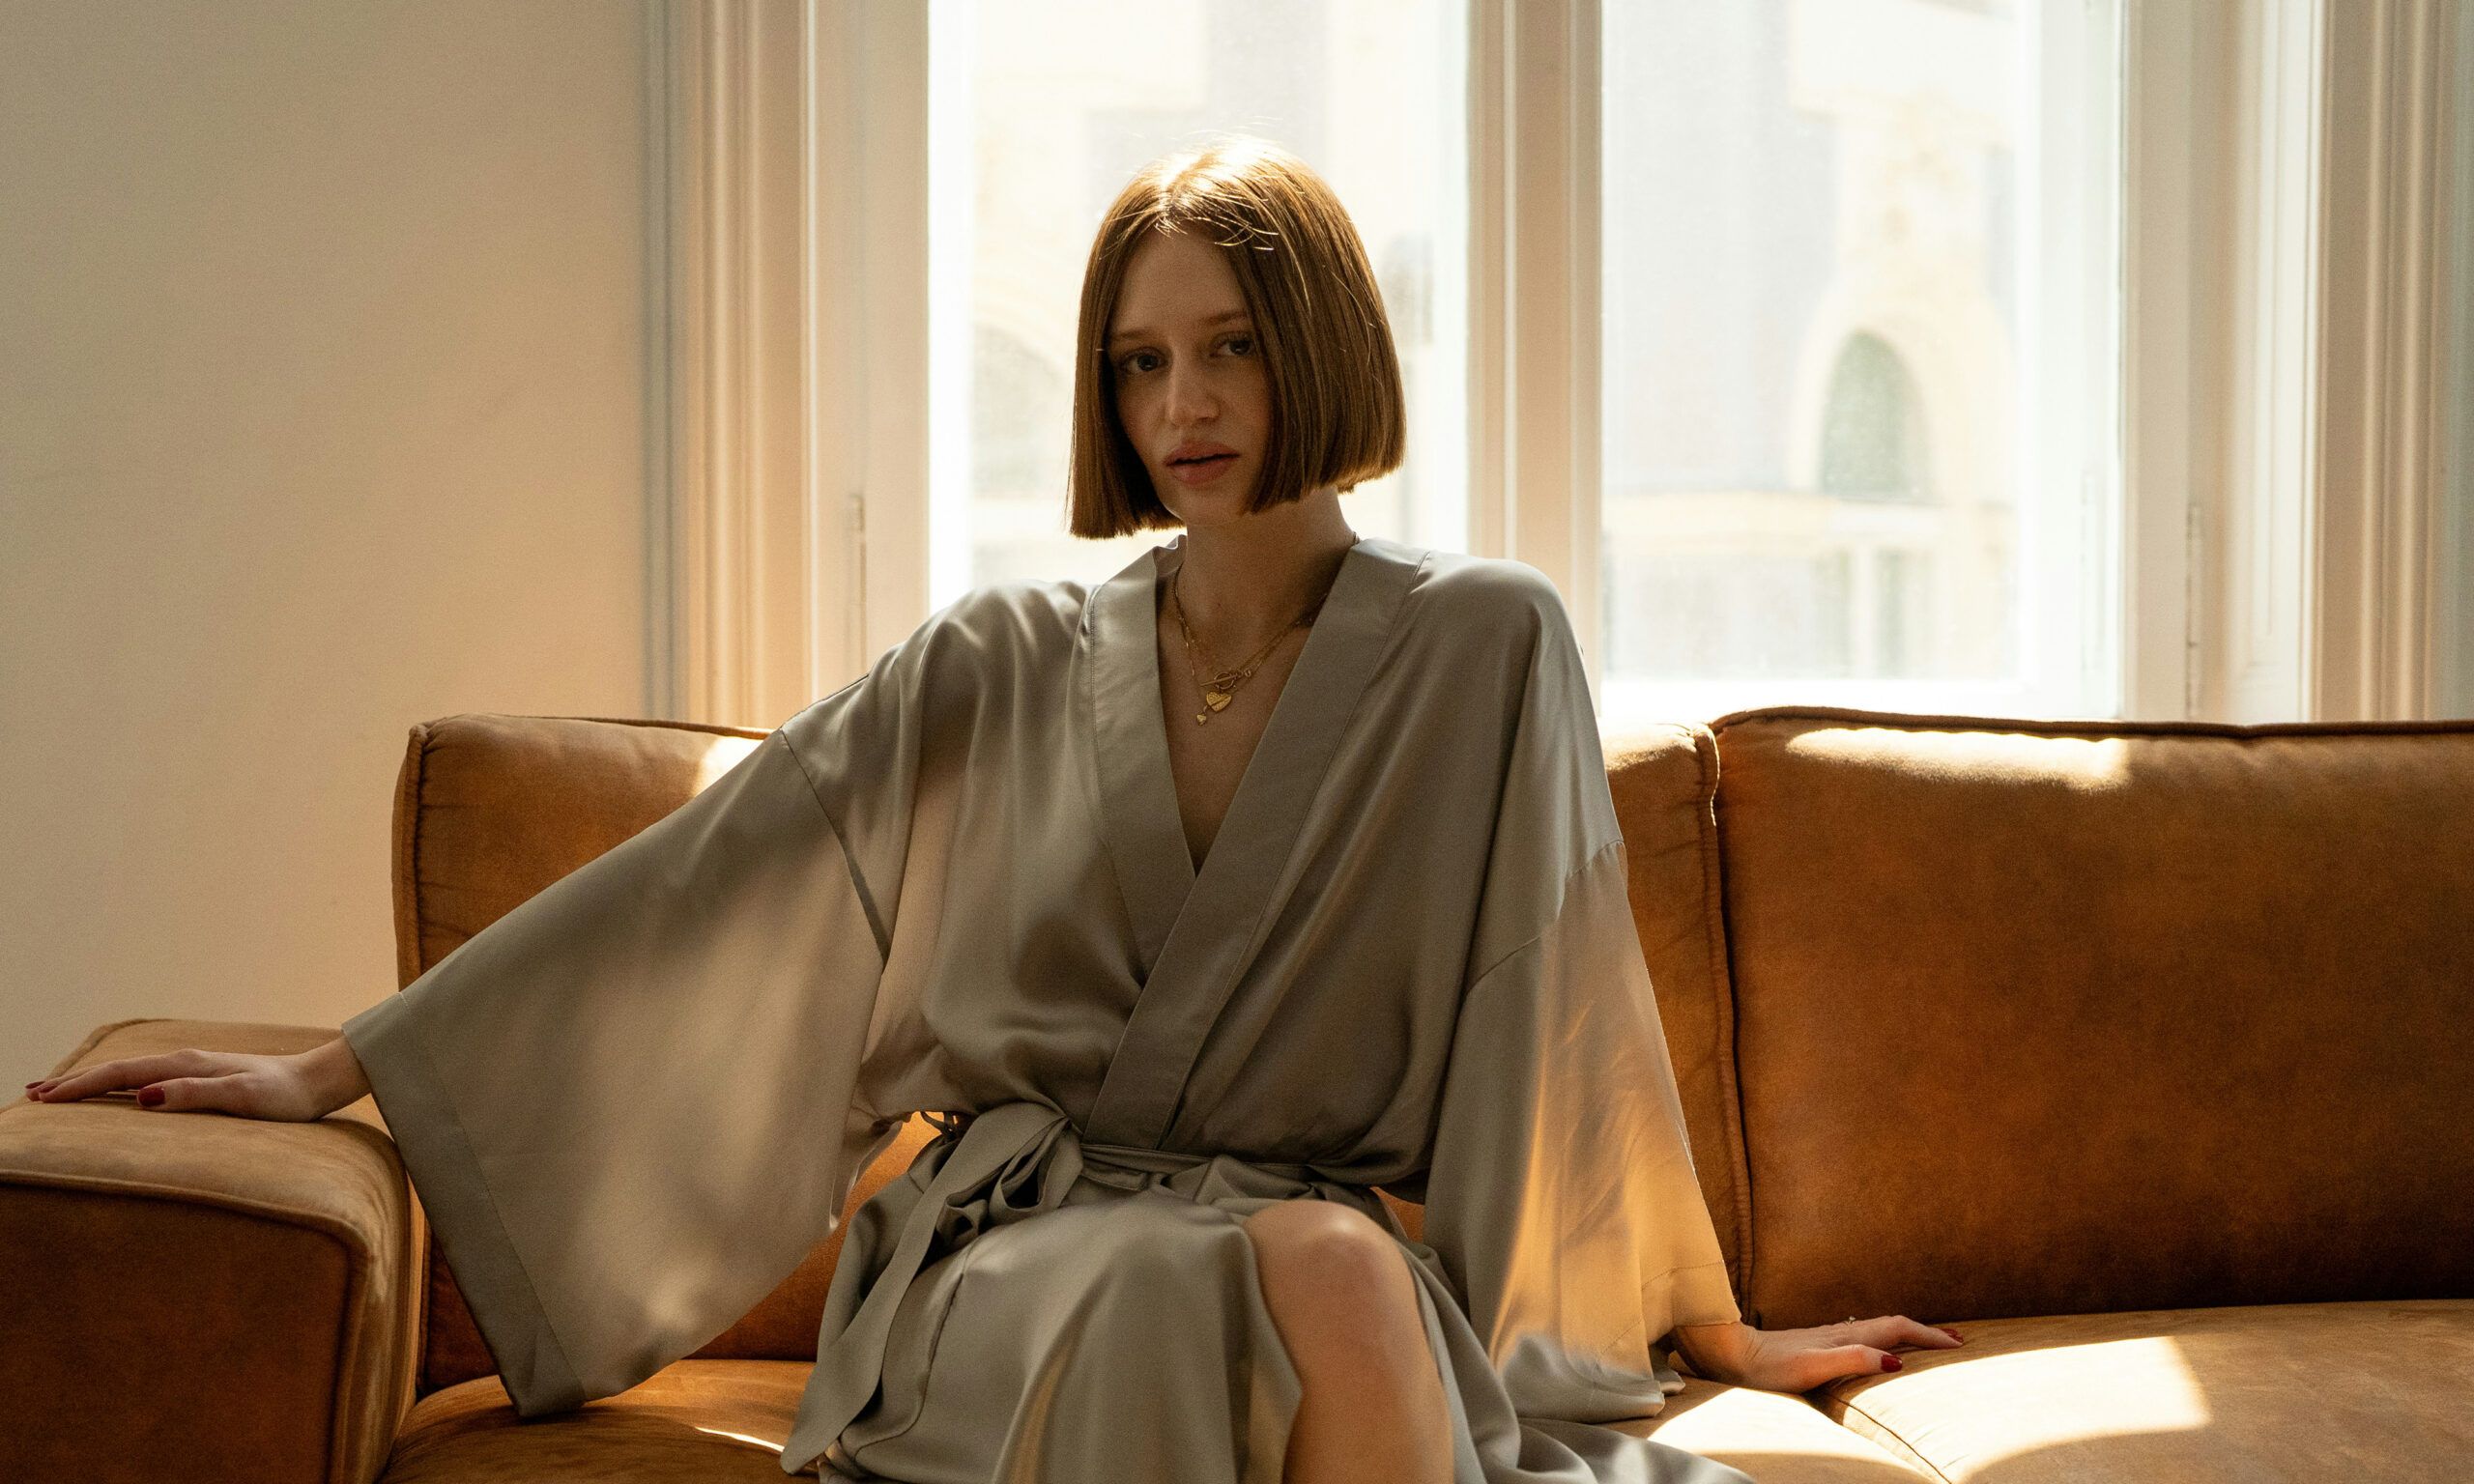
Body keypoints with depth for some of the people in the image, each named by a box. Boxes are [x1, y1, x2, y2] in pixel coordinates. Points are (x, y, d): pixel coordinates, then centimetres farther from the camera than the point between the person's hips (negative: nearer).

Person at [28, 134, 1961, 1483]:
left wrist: (1717, 1327, 14)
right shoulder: (1005, 670, 8)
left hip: (1335, 1258, 0)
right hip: (1011, 1251, 0)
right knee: (1313, 1276, -34)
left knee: (1334, 1269, -37)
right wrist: (338, 1068, 6)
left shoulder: (1483, 648, 3)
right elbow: (699, 886, 7)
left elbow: (1568, 1004, 8)